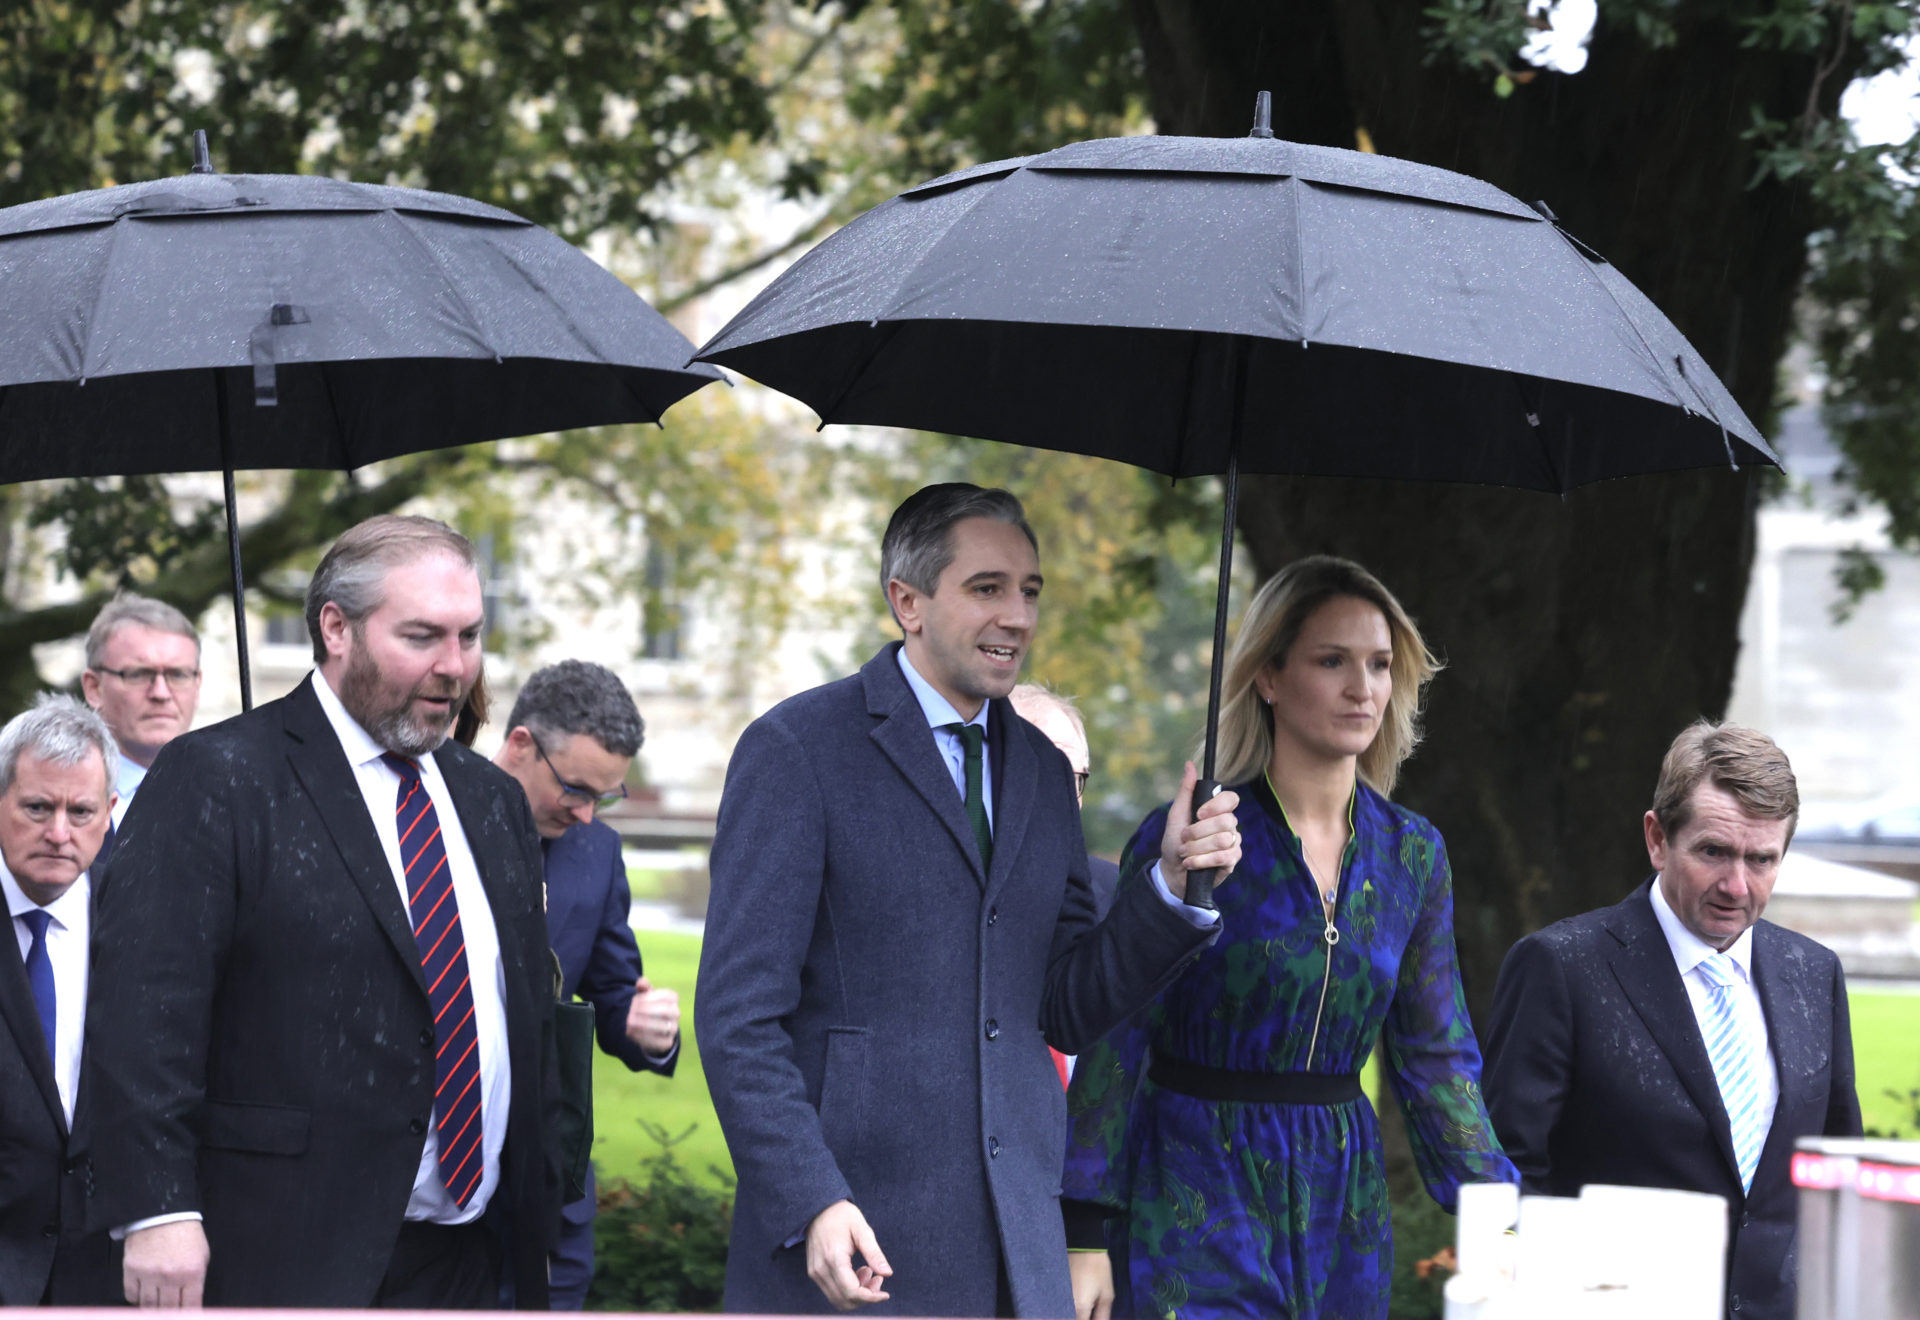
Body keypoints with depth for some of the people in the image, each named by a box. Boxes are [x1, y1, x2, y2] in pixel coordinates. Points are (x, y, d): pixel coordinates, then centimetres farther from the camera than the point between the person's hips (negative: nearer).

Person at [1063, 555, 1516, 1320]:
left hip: (1342, 1200, 5)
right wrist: (1088, 1235, -10)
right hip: (1197, 1192, -5)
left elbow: (1437, 1057, 10)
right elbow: (1116, 1044, -7)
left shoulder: (1412, 855, 6)